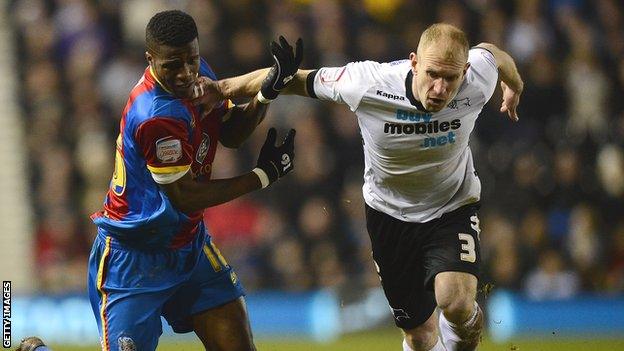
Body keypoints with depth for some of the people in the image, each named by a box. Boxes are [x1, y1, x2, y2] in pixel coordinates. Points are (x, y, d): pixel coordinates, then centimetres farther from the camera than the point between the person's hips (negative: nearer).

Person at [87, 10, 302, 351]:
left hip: (190, 246, 8)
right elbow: (186, 196, -20)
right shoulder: (158, 116, -28)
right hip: (134, 257, -8)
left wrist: (268, 90, -7)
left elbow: (230, 134, 11)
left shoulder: (196, 74, -2)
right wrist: (263, 175, -12)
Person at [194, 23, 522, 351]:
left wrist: (514, 87, 23)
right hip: (391, 214, 0)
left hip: (454, 208, 0)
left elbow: (491, 52, 1)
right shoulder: (368, 84, -30)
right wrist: (221, 88, -13)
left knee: (456, 303, -27)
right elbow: (295, 80, -16)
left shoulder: (476, 82, -26)